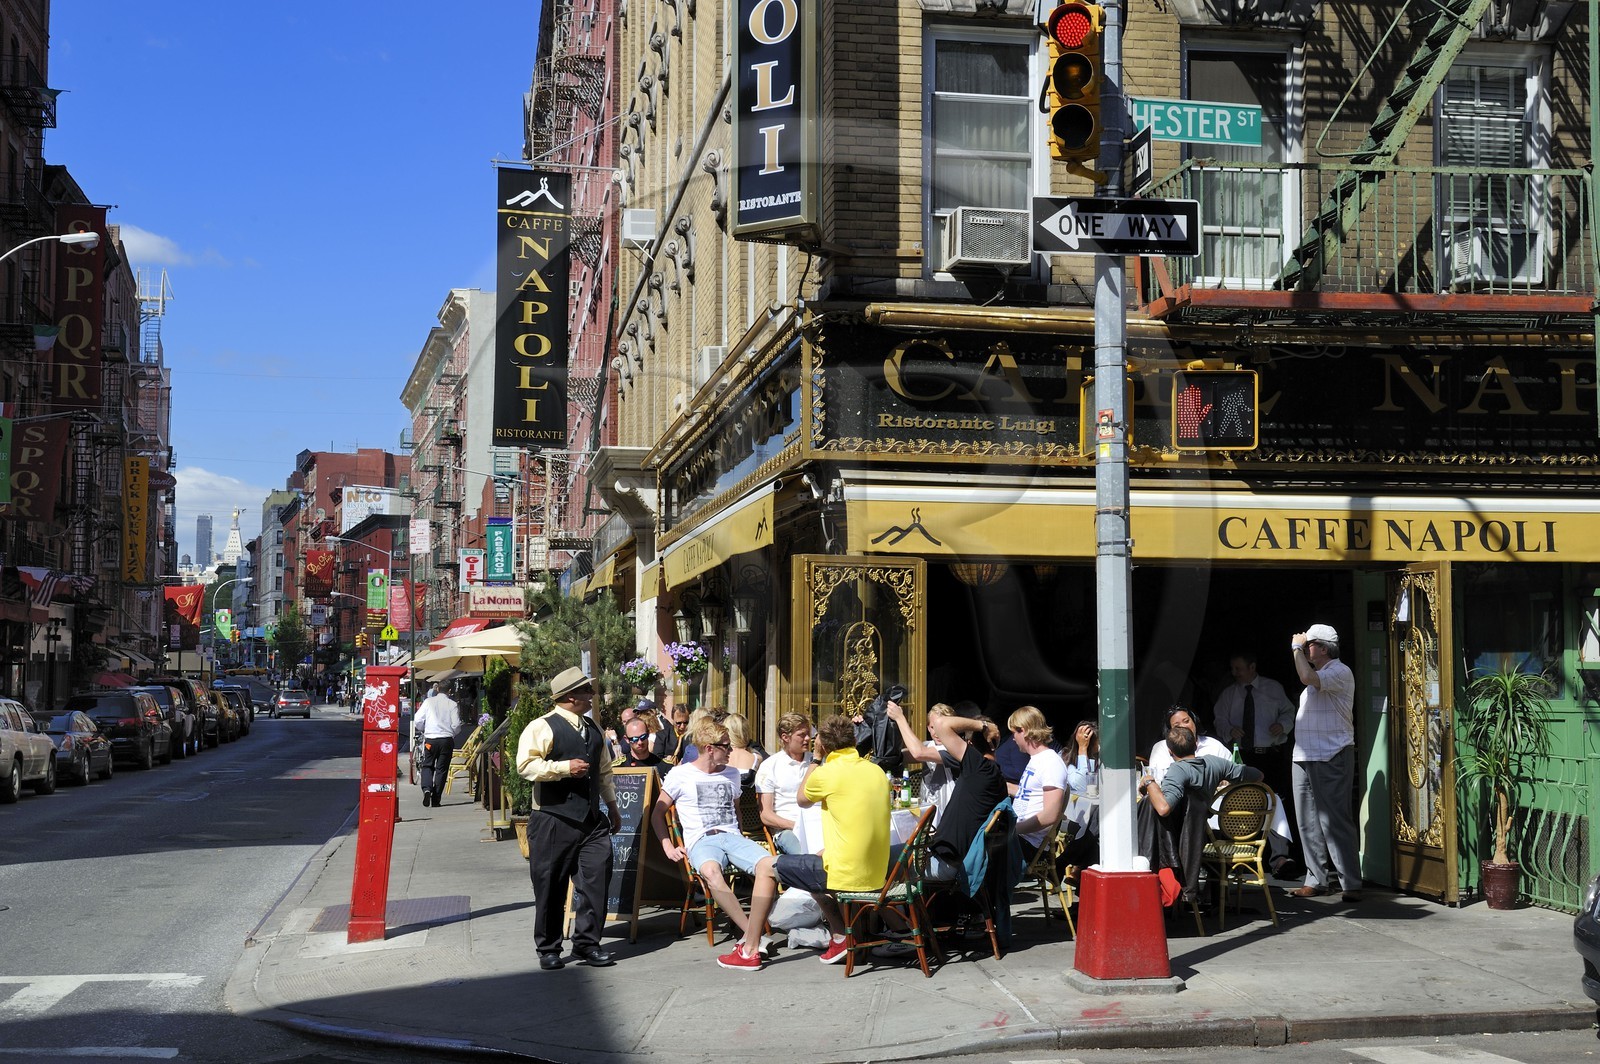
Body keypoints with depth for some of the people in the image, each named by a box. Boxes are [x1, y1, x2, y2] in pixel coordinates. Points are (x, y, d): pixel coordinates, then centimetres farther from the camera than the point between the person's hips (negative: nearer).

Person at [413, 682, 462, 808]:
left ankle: (427, 788, -12)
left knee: (427, 766, 13)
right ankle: (436, 798, 5)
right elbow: (456, 725, -3)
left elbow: (417, 721, 1)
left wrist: (423, 731, 21)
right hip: (447, 740, 0)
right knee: (442, 768, 7)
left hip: (430, 739, 0)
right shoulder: (453, 705, -1)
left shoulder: (429, 701, 1)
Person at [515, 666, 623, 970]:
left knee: (596, 879, -2)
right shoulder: (542, 728, -8)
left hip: (592, 820, 6)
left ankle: (587, 943, 10)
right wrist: (565, 767, -19)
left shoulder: (593, 728, 16)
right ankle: (548, 949, 16)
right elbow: (526, 765, -19)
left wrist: (612, 806, 23)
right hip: (554, 821, -6)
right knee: (551, 887, 4)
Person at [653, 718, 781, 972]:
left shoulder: (731, 774, 23)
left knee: (768, 865, -32)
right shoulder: (680, 774, 8)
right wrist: (668, 847, -3)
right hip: (701, 840, -4)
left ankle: (749, 946, -35)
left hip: (732, 836, 4)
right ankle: (753, 935, -38)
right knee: (711, 871, -43)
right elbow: (657, 813, 10)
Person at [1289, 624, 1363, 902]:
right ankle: (1317, 880, 15)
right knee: (1309, 823, 9)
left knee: (1335, 822, -10)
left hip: (1331, 759, -9)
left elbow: (1307, 677, -26)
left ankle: (1351, 884, -7)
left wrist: (1296, 647, -15)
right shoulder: (1319, 675, 20)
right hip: (1305, 758, 9)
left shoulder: (1340, 672, -10)